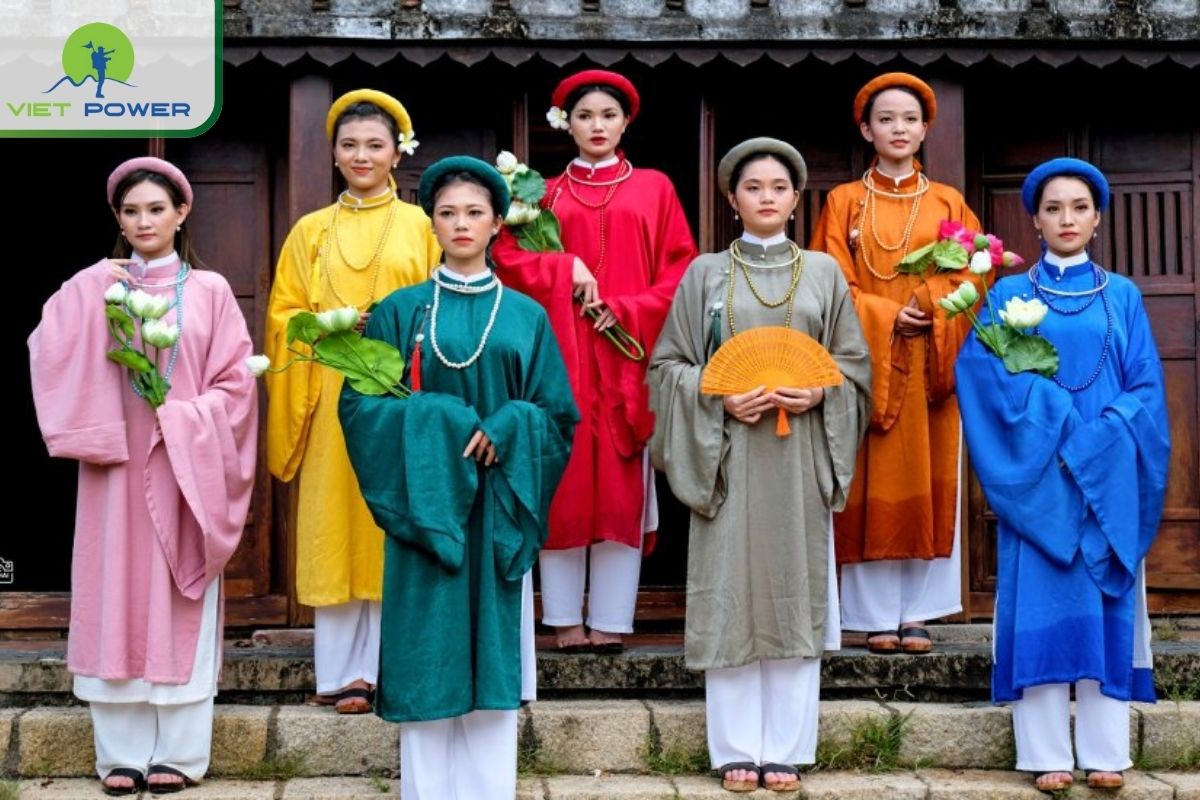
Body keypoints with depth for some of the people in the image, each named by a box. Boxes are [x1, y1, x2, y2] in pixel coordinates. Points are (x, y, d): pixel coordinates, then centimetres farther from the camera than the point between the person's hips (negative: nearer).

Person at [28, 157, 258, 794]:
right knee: (116, 601, 2)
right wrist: (99, 304, -18)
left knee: (180, 605, 2)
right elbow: (50, 354, -8)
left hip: (184, 469, -1)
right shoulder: (94, 285, 6)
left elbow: (235, 382, 0)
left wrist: (177, 421, -12)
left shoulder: (210, 291, 4)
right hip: (114, 469, 1)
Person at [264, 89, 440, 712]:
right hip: (332, 399, 1)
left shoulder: (420, 226, 7)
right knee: (335, 528, -1)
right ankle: (345, 673, 5)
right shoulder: (311, 231, 12)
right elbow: (284, 315, 9)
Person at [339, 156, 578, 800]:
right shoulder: (401, 310, 4)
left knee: (493, 653, 3)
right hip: (426, 505, -1)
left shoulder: (526, 316, 8)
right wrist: (441, 425, -14)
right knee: (428, 656, 0)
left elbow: (558, 413, 5)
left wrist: (504, 432, -14)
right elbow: (361, 403, -2)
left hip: (498, 512, 1)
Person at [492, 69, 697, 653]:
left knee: (622, 485, -2)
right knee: (564, 481, -1)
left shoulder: (654, 188, 10)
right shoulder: (548, 192, 12)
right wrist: (565, 270, -12)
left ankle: (611, 617, 3)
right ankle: (566, 617, 5)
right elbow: (507, 255, 3)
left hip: (626, 354, 0)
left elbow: (679, 270, 4)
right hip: (562, 354, 0)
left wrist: (626, 312, -9)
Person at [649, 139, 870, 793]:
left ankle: (787, 748, 10)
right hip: (727, 456, -1)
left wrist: (819, 395, -10)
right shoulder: (705, 274, 6)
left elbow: (853, 363, 10)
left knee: (796, 594, 2)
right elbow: (670, 364, 4)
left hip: (800, 461, 1)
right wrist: (722, 398, -12)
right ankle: (735, 750, 8)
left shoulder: (824, 272, 9)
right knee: (729, 594, 0)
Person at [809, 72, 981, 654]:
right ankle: (877, 615, 3)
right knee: (872, 488, -2)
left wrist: (931, 310, -14)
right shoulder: (844, 202, 6)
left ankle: (917, 612, 8)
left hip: (930, 367, 2)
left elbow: (971, 279, 3)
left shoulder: (948, 204, 10)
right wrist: (887, 317, -13)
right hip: (866, 362, -1)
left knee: (928, 485, 1)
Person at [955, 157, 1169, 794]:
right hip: (1036, 479, -1)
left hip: (1108, 476, 1)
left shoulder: (1122, 297, 10)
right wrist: (1059, 428, -16)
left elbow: (1146, 390, 3)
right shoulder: (1009, 295, 6)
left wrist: (1102, 440, -13)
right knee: (1040, 604, -3)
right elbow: (985, 374, -7)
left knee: (1106, 605, 1)